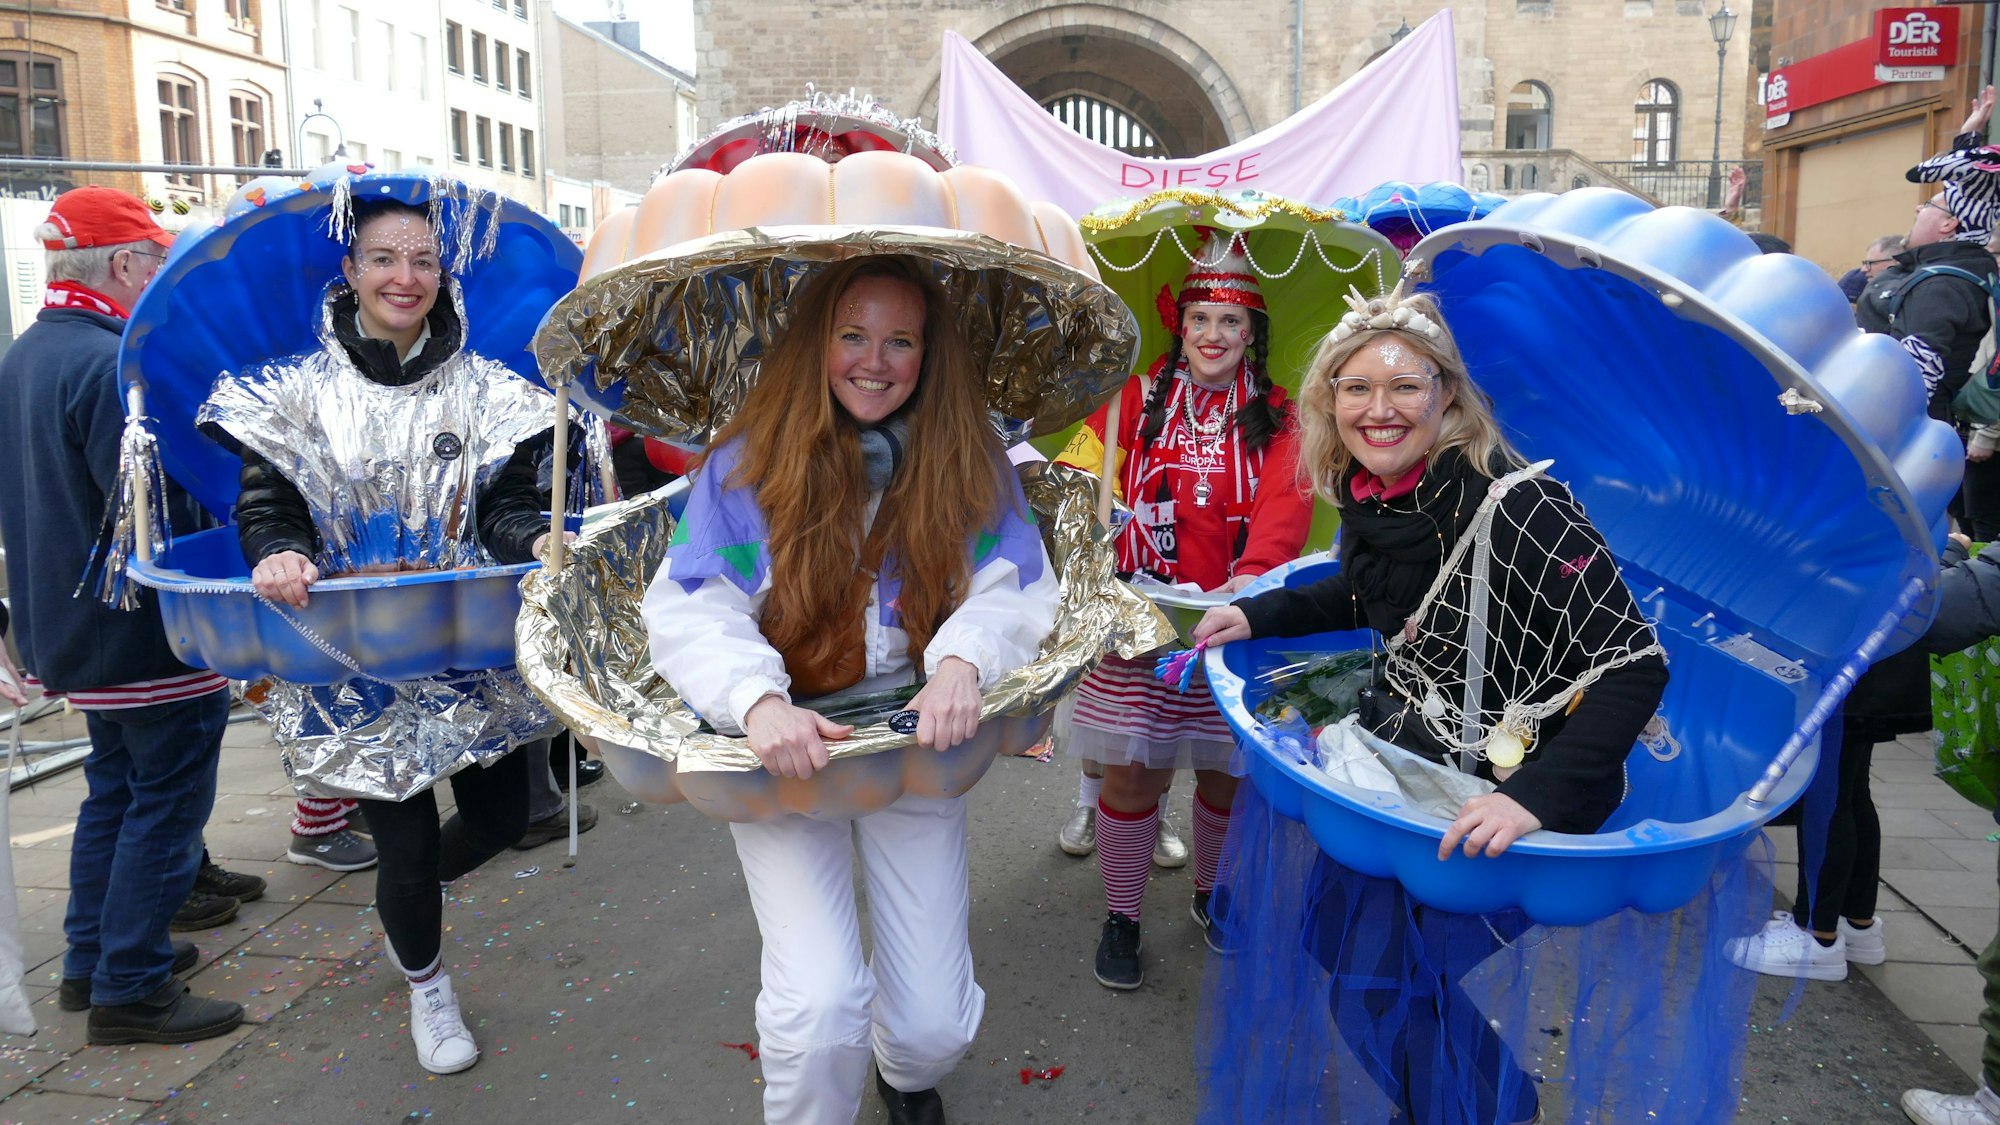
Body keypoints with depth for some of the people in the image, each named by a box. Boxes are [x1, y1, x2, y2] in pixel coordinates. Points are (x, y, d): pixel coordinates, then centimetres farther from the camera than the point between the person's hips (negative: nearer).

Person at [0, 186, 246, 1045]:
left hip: (77, 627, 10)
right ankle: (130, 988, 9)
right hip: (155, 634, -10)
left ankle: (93, 957, 31)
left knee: (115, 789, 20)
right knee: (166, 804, 1)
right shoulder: (115, 366, -22)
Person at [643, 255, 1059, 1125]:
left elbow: (1013, 587, -9)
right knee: (820, 1009, -16)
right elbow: (689, 607, -16)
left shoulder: (968, 462, -3)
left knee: (936, 1024, 3)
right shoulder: (751, 462, -9)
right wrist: (758, 702, -35)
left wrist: (962, 662, -31)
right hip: (784, 750, -1)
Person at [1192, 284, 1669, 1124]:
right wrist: (1260, 615, 5)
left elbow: (1635, 663, -28)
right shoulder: (1366, 491, -4)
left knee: (1393, 981, -4)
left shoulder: (1511, 504, -26)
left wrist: (1536, 796, -37)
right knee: (1337, 929, 19)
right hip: (1402, 749, 8)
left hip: (1492, 785, -7)